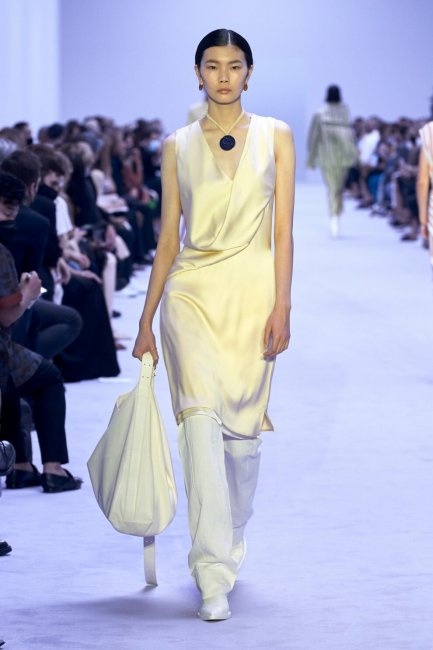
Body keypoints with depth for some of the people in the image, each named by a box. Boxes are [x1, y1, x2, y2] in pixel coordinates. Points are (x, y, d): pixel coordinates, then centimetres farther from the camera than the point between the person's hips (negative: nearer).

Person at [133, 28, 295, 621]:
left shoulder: (275, 137, 6)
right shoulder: (179, 147, 8)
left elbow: (284, 231, 1)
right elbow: (168, 239, 10)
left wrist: (281, 307, -8)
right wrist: (146, 321, 9)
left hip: (252, 290, 0)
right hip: (191, 291, 0)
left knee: (243, 428, 6)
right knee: (202, 418, -15)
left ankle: (230, 545, 30)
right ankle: (214, 574, -17)